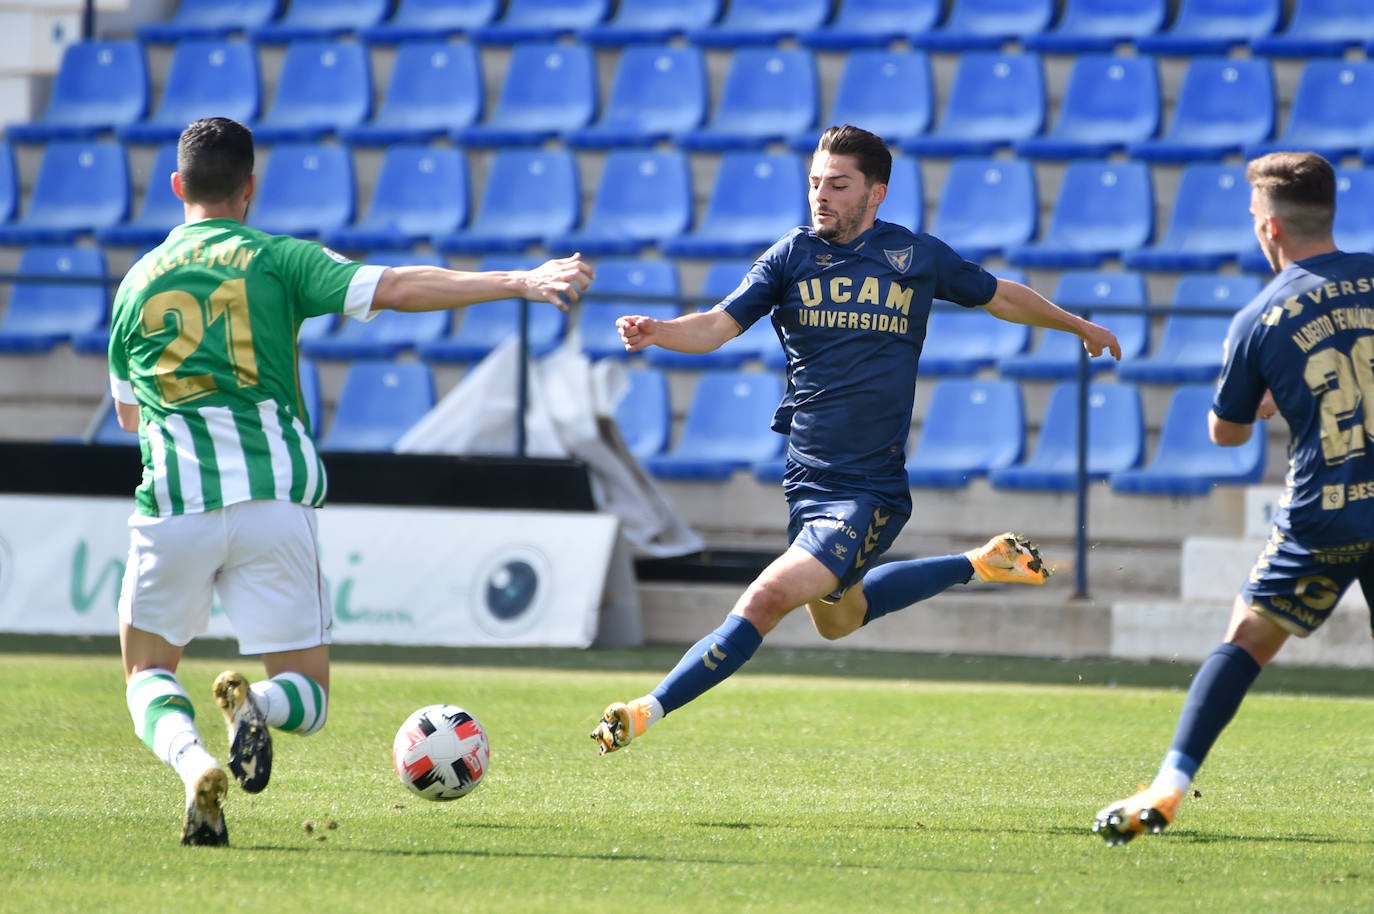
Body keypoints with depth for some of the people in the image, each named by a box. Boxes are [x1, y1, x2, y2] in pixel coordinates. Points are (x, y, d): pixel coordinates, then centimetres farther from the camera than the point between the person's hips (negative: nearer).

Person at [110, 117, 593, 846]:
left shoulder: (136, 281, 12)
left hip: (174, 504, 1)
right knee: (308, 698, 10)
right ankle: (255, 705, -27)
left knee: (149, 674, 17)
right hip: (275, 499, -1)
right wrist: (520, 283, -12)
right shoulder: (274, 260, 3)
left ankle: (191, 758, -17)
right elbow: (394, 288, -9)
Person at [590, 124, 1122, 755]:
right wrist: (657, 331, -27)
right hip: (807, 482, 4)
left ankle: (647, 713, -15)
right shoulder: (794, 255, 2)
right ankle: (979, 565, 41)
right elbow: (716, 327, -6)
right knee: (838, 618, 22)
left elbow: (1001, 297, 19)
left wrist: (1079, 326, 31)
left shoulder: (918, 257, 0)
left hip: (871, 490, -4)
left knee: (769, 599, -19)